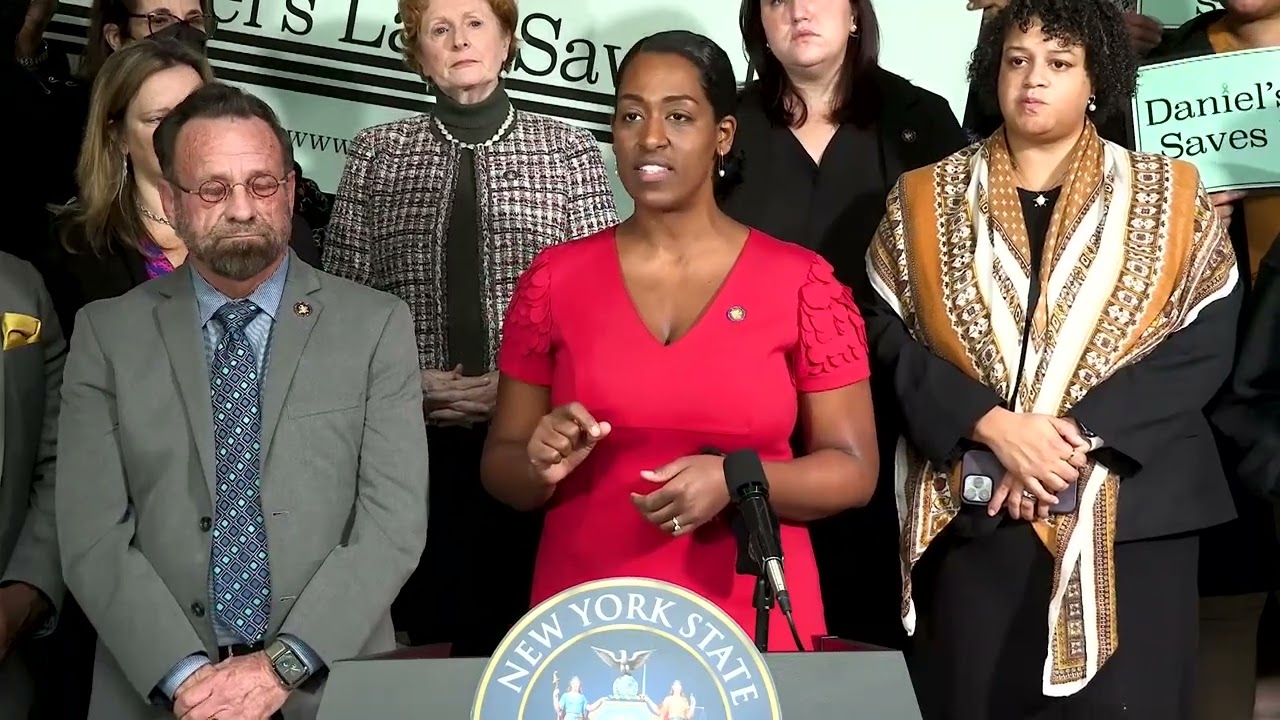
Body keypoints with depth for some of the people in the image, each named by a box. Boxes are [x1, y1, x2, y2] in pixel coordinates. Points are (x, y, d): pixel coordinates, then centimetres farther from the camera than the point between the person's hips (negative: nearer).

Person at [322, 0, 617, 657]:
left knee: (521, 619, 3)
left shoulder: (569, 150, 4)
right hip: (412, 433, 1)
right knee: (419, 630, 4)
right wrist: (407, 381, -7)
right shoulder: (375, 153, 7)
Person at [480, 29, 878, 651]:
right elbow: (500, 468, 7)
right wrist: (542, 465, -15)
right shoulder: (555, 277, 2)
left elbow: (853, 469, -1)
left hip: (751, 625, -1)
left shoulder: (800, 281, -3)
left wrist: (736, 481, -17)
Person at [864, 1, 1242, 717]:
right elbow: (888, 335, 1)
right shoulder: (925, 200, 9)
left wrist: (1080, 436, -13)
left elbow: (1206, 343, -2)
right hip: (972, 513, 1)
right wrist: (992, 424, -14)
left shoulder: (1170, 197, 7)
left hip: (1131, 509, 0)